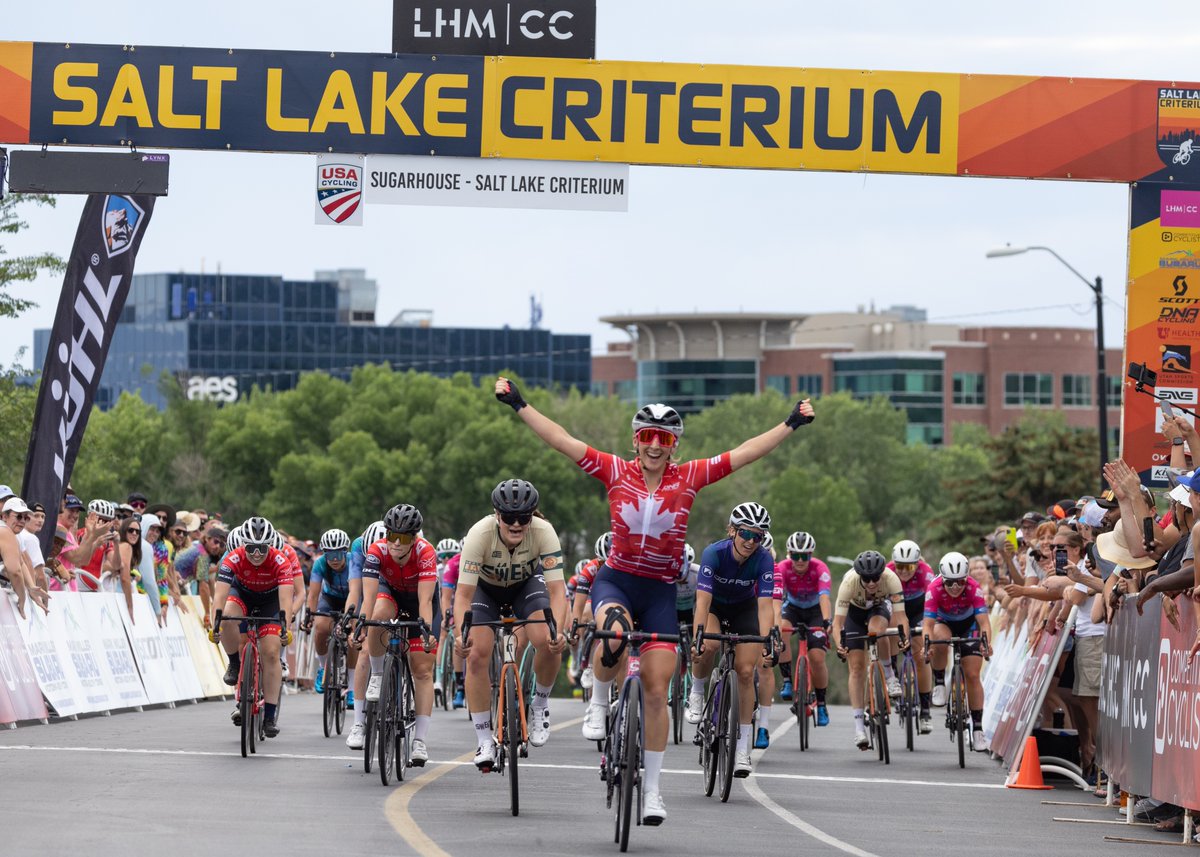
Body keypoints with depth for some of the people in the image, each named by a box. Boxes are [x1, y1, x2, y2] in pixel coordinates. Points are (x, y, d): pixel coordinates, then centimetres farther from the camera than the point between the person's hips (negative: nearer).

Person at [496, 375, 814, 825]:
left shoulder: (689, 478, -4)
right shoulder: (616, 471, -5)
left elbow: (746, 452, -2)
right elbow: (561, 440, -6)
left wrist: (792, 423, -6)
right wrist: (518, 404, -10)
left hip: (660, 591, 1)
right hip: (615, 579, -1)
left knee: (656, 690, -1)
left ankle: (652, 788, 11)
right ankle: (598, 706, -5)